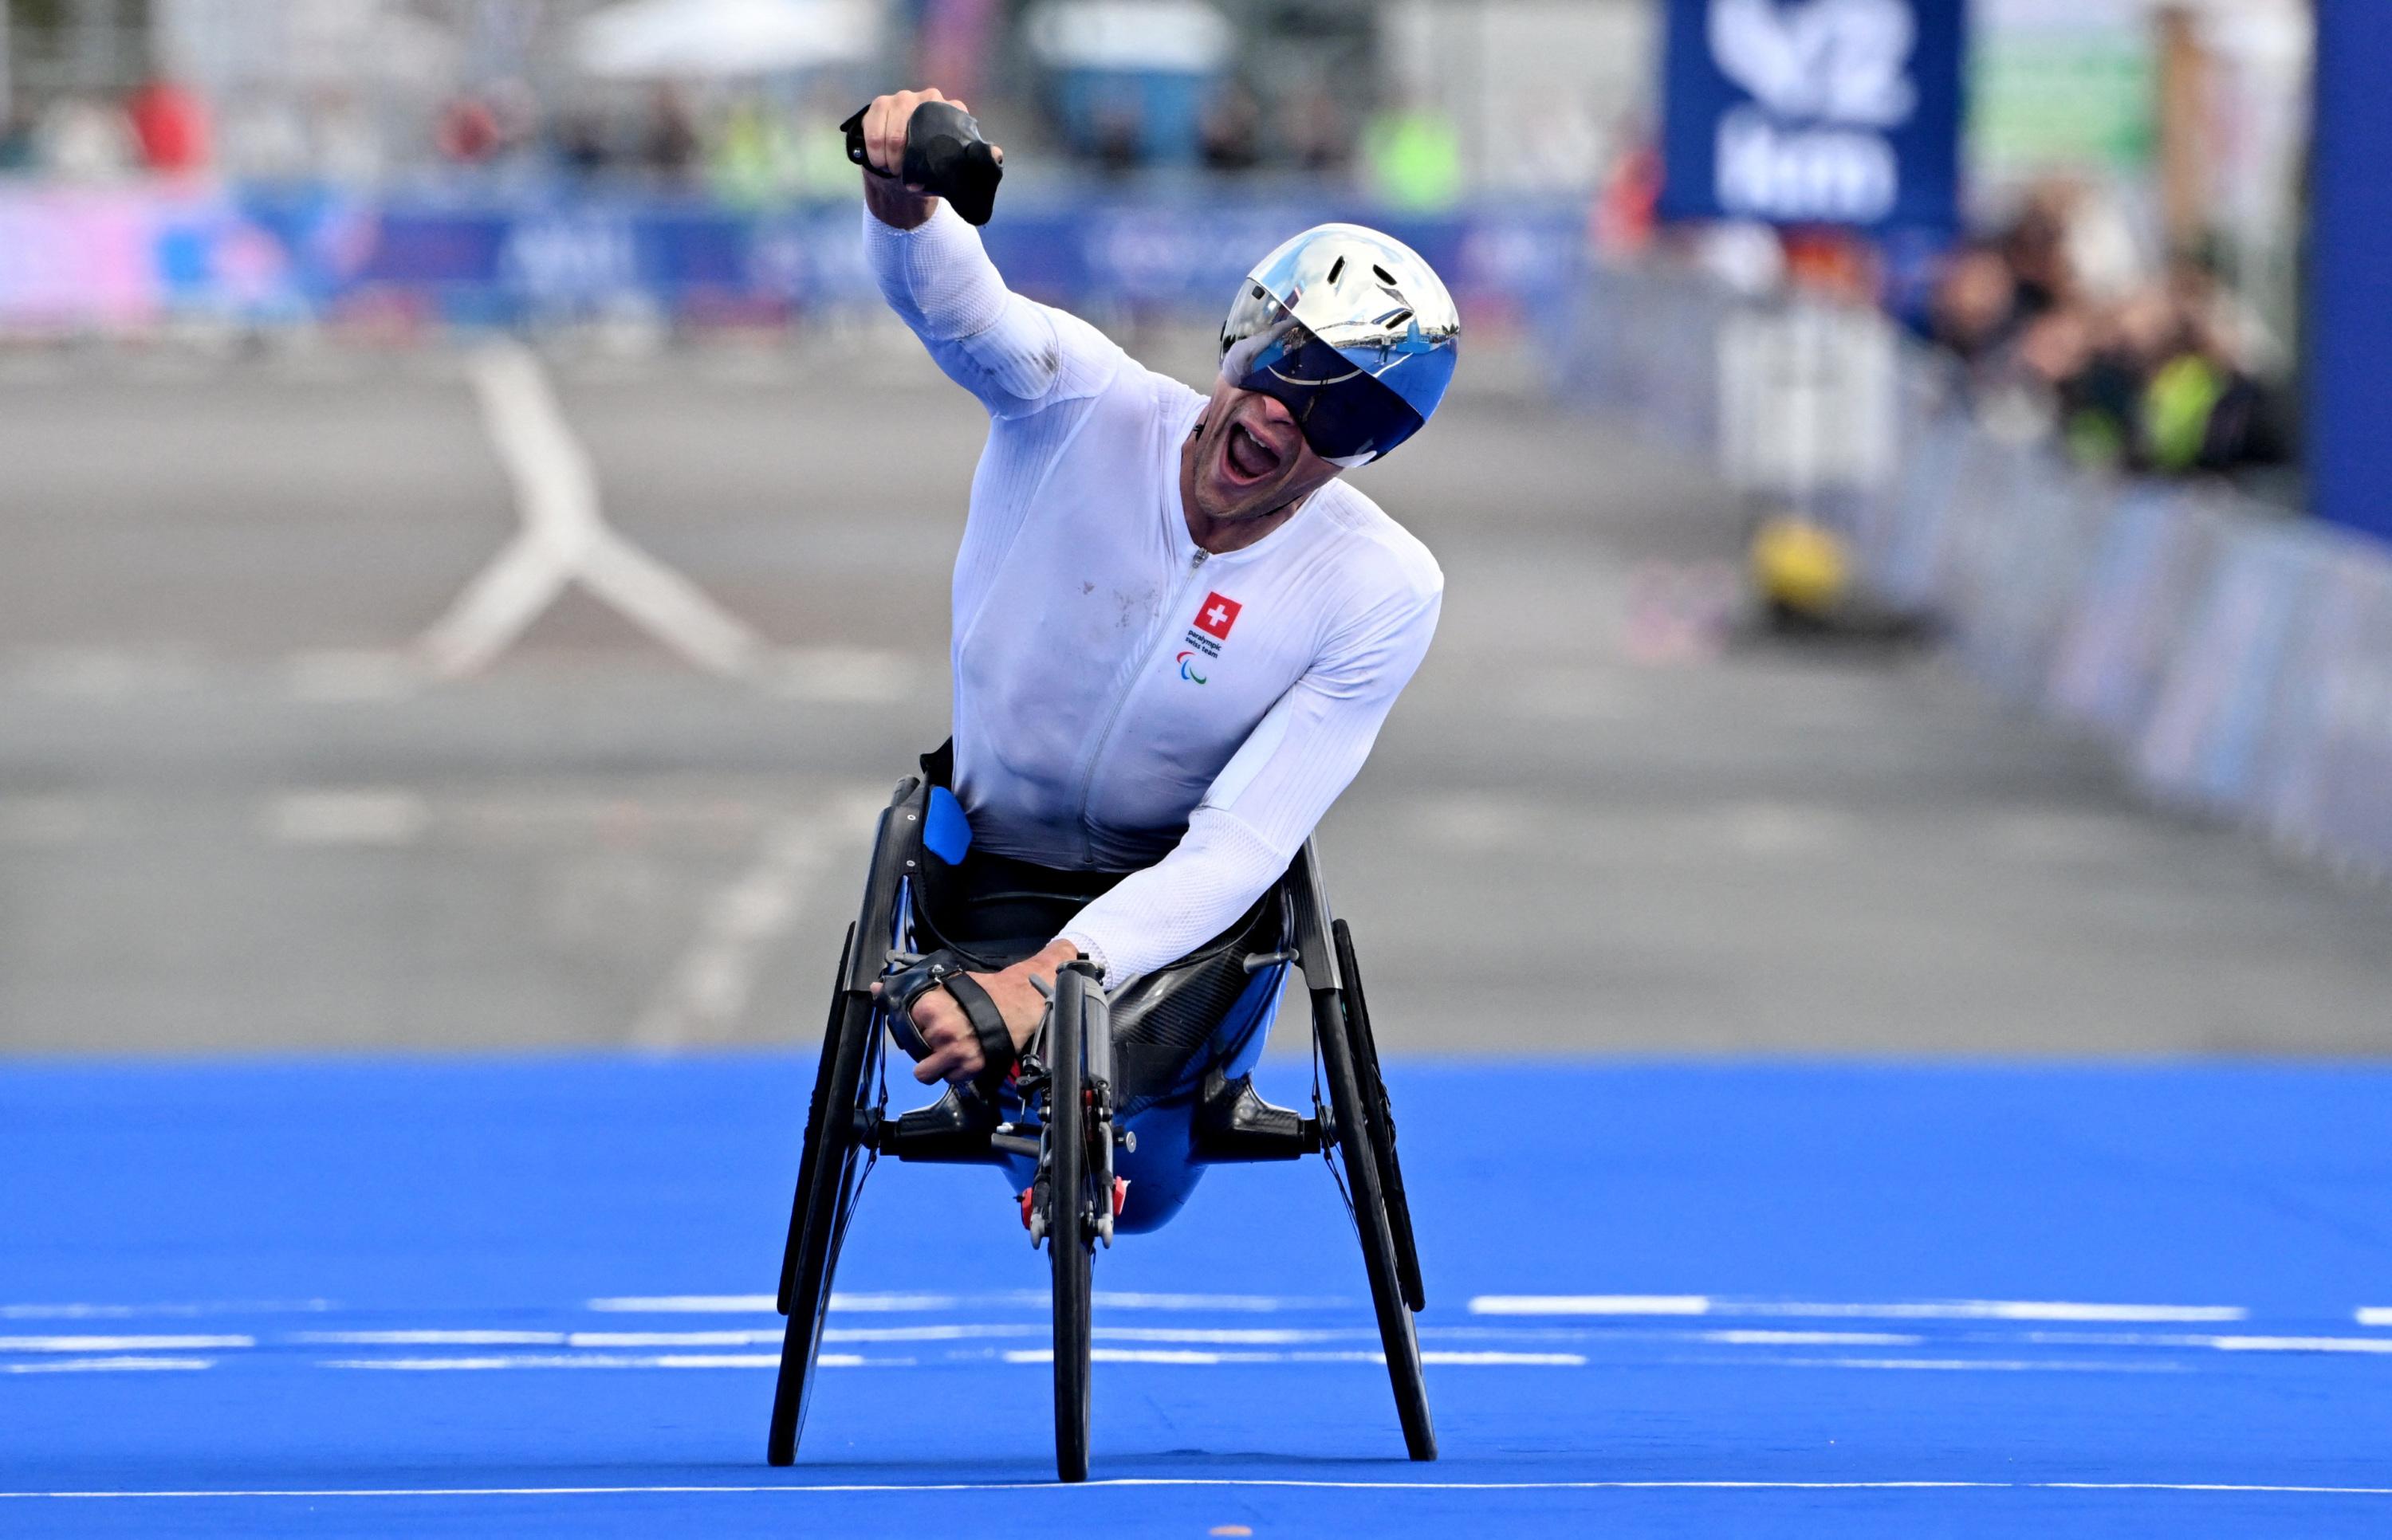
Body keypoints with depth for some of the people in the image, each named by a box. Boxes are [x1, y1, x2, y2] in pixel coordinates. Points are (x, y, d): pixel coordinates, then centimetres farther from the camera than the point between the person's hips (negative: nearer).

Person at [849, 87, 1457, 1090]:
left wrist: (1046, 977, -43)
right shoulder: (1083, 401, -19)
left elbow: (1237, 851, -27)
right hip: (993, 874, 0)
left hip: (1180, 905, 0)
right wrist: (903, 191, -65)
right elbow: (948, 300, -40)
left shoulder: (1381, 594, -22)